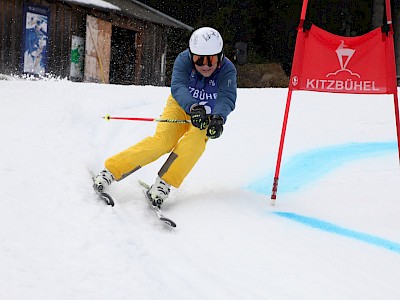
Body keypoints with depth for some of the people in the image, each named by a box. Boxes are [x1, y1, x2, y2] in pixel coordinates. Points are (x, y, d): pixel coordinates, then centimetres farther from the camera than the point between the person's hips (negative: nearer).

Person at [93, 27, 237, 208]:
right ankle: (110, 170, -19)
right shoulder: (183, 60, -22)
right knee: (163, 140, -26)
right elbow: (178, 87, -38)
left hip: (208, 116, 0)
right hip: (180, 106, 0)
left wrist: (218, 118, -59)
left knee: (195, 140, -33)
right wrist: (193, 107, -58)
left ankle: (164, 184, -29)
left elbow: (227, 98, -37)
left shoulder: (227, 70, -22)